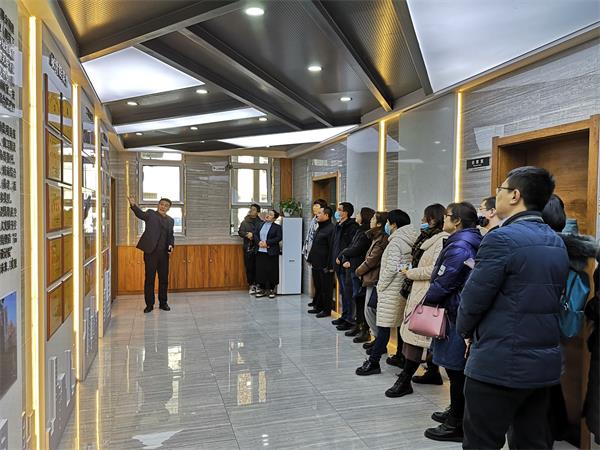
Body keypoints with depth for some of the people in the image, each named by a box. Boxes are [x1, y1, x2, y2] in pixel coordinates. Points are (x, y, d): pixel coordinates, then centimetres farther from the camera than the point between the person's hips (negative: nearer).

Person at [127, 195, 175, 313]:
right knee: (149, 278, 1)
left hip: (164, 253, 4)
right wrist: (133, 205, -36)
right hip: (151, 251, -4)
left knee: (164, 278, 8)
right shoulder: (151, 214, 3)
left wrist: (171, 245, 1)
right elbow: (140, 214, -17)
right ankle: (149, 304, 10)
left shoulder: (170, 220, 15)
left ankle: (163, 303, 21)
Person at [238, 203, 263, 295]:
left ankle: (256, 284, 10)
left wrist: (253, 234, -12)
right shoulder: (245, 222, 11)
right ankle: (251, 285, 11)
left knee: (257, 267, 0)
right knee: (249, 267, 3)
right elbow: (240, 232, 6)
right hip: (248, 247, 2)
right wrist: (247, 235, -11)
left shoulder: (261, 222, 1)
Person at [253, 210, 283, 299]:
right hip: (260, 252, 4)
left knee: (271, 271, 0)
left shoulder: (277, 227, -1)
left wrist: (267, 242, -17)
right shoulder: (261, 225, 14)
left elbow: (279, 238, -11)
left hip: (271, 252, -4)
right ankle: (262, 289, 17)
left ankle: (271, 290, 12)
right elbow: (255, 235, 10)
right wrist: (259, 242, -9)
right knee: (260, 270, 6)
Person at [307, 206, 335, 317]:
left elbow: (332, 248, -20)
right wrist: (310, 259, 18)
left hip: (325, 266, -9)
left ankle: (326, 310, 11)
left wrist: (329, 265, -21)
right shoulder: (320, 228, 16)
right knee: (317, 287, 17)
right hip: (316, 264, 10)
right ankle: (318, 306, 29)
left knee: (326, 288, 1)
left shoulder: (331, 229, -16)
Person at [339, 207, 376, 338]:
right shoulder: (360, 231, 15)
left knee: (359, 297, -3)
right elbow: (350, 247, 13)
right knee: (357, 297, 13)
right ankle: (359, 324, 22)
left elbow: (355, 250, -18)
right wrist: (346, 260, -4)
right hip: (354, 268, 9)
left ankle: (362, 326, 6)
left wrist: (343, 253, 0)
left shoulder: (366, 233, -15)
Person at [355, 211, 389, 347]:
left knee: (369, 310, -5)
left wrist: (359, 271, -3)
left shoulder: (381, 239, -18)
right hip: (372, 278, 10)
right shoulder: (377, 237, 14)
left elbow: (372, 260, -18)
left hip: (374, 279, -10)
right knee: (369, 309, 15)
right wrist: (361, 270, 7)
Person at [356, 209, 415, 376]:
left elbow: (391, 269, -20)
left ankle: (373, 362, -3)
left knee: (383, 326, -6)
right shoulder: (410, 241, 11)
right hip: (404, 288, 9)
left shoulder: (395, 242, -15)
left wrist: (380, 287, -8)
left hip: (391, 290, -9)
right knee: (401, 324, 15)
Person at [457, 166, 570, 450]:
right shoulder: (557, 243, 9)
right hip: (545, 364, 8)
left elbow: (474, 298, -15)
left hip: (500, 364, -8)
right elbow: (551, 299, 14)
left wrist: (466, 330, 5)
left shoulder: (502, 239, -17)